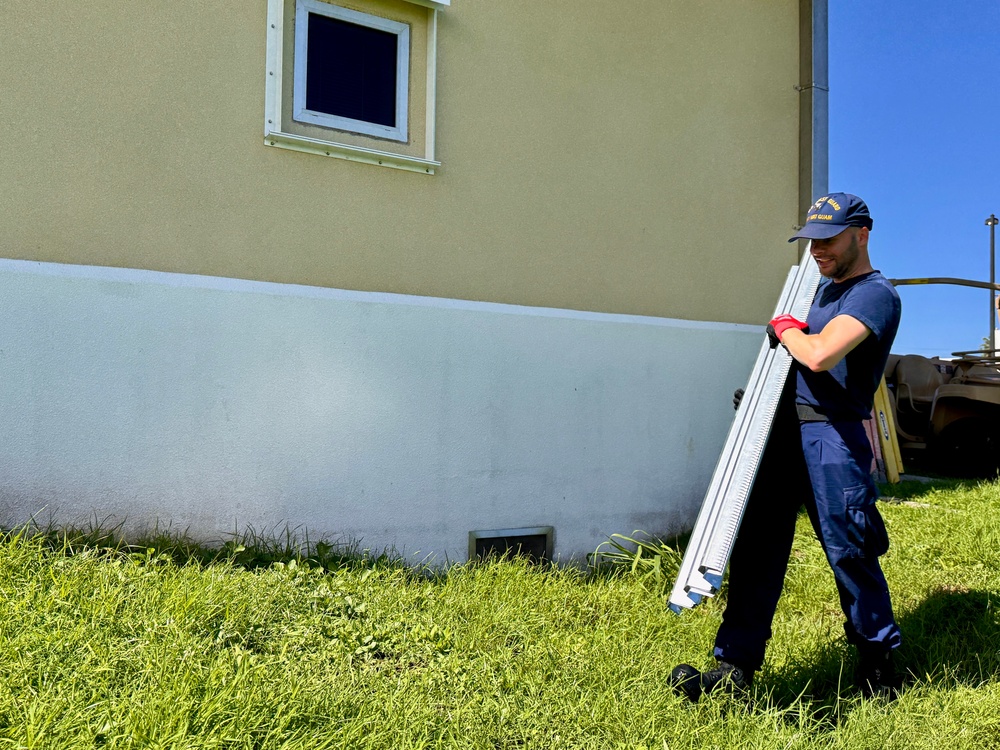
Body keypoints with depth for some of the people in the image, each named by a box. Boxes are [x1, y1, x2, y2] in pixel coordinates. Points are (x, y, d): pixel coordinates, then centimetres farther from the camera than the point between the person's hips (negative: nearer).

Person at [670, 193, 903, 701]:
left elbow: (819, 355, -24)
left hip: (831, 436, -8)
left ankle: (877, 661, 25)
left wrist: (785, 328, -6)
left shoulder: (876, 294, -8)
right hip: (781, 426, 8)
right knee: (756, 547, 3)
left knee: (849, 551, 2)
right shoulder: (824, 287, 21)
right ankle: (735, 665, 7)